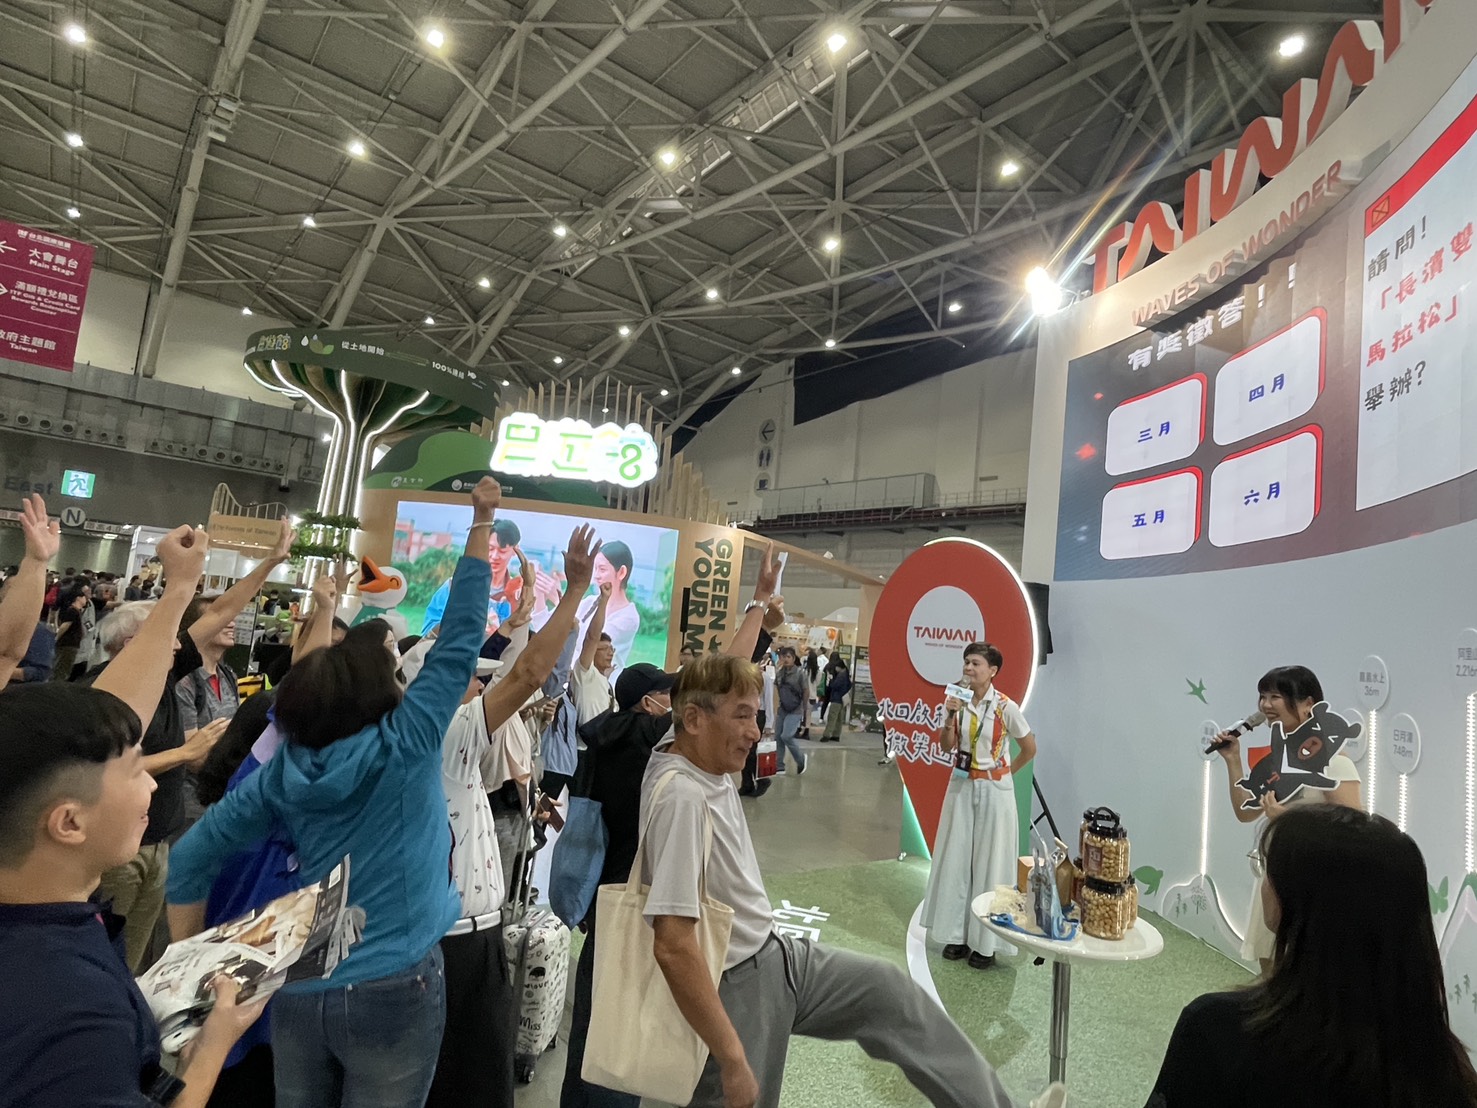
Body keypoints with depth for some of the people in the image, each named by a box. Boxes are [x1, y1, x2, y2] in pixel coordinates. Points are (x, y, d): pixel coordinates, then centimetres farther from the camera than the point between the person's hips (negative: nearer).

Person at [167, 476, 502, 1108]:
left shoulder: (285, 768, -3)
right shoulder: (407, 744, -15)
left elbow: (191, 857, 1)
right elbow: (460, 637, -13)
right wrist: (482, 522, -8)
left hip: (300, 989, 4)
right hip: (393, 989, -4)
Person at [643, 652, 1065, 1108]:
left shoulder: (708, 765, -3)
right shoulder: (681, 797, -31)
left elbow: (719, 672, 13)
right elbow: (672, 946, -32)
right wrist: (732, 1059, -26)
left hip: (775, 957, 9)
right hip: (735, 988, -9)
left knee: (887, 988, 14)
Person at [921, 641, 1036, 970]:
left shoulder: (1005, 707, -15)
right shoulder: (959, 700, -2)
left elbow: (1030, 748, -4)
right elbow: (946, 746, -2)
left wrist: (1005, 772, 5)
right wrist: (950, 716, -17)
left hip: (993, 790, -4)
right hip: (962, 786, 5)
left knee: (989, 862, 4)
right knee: (956, 858, 9)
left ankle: (985, 941, 15)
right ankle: (958, 933, 21)